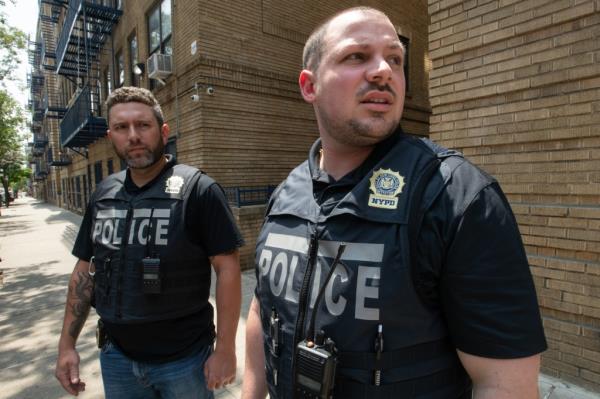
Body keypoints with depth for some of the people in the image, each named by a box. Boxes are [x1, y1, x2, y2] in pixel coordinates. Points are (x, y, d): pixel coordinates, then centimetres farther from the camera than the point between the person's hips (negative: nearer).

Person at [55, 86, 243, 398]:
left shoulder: (198, 190, -16)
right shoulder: (102, 194, 2)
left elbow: (227, 268, -17)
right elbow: (85, 269, 8)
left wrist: (225, 349, -17)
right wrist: (67, 343, 6)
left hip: (184, 358, -5)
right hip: (116, 357, 5)